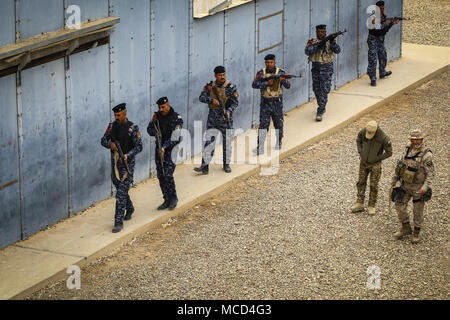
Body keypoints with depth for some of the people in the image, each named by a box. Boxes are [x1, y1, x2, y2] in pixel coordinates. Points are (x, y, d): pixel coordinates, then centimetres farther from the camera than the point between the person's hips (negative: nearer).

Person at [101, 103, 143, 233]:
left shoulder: (133, 128, -10)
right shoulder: (112, 126, 6)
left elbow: (139, 147, -11)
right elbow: (103, 140, 11)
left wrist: (127, 155, -27)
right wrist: (110, 144, -11)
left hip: (127, 162, -6)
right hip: (114, 162, 6)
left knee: (121, 193, -11)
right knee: (119, 187, 20)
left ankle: (119, 222, -11)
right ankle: (130, 209, 45)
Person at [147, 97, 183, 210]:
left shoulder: (176, 118, -13)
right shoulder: (157, 115, 4)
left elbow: (174, 137, -19)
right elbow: (149, 128, 15)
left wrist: (164, 147, -29)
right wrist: (155, 133, -9)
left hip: (171, 149, -6)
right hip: (159, 148, 6)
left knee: (168, 175, -14)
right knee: (160, 175, 6)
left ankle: (173, 198, 5)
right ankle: (167, 200, 17)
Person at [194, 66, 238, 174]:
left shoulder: (231, 87, -7)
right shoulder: (210, 86, 3)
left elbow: (235, 102, -13)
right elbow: (201, 97, -4)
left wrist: (228, 111, -31)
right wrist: (212, 100, -22)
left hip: (225, 116, -2)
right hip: (212, 116, 2)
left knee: (227, 141, 5)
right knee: (209, 141, -2)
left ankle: (226, 164, 19)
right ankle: (205, 166, -5)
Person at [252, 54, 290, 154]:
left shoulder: (280, 72, -5)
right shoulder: (261, 73, -3)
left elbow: (288, 86, -13)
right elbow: (254, 84, -14)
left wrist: (284, 81, -35)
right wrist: (267, 83, -25)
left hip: (277, 104, 0)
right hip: (265, 104, 0)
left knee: (278, 124, 13)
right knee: (263, 125, -6)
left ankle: (278, 143, 33)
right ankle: (260, 148, -9)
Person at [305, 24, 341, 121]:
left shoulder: (330, 41, 3)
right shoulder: (312, 42, 4)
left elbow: (337, 50, -11)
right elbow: (307, 51, -13)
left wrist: (332, 42, -28)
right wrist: (318, 45, -23)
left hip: (327, 68, -3)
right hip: (316, 68, 3)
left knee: (324, 90, -10)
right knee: (317, 90, 11)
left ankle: (320, 112, -12)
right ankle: (322, 107, 31)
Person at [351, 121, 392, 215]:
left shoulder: (383, 138, -27)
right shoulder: (363, 132, -17)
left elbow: (389, 152, -16)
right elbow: (358, 140, 6)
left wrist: (376, 159, -16)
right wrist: (360, 152, -6)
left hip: (375, 164, -4)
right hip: (364, 162, 4)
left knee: (373, 185, 2)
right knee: (361, 183, 9)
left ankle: (371, 206, 14)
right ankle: (359, 204, 18)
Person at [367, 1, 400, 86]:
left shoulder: (383, 17, 6)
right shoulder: (373, 17, -17)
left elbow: (385, 29, 6)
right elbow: (375, 27, -30)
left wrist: (392, 23, -6)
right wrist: (385, 23, -28)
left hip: (381, 40, 8)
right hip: (373, 40, -8)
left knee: (383, 57, 22)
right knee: (373, 60, -10)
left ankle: (382, 73, 44)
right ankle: (373, 79, -8)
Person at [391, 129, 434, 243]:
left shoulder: (426, 154, -19)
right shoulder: (408, 149, 0)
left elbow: (431, 173, -19)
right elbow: (401, 164, 13)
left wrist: (426, 187, -32)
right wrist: (394, 179, 13)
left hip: (418, 188, -6)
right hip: (406, 186, 6)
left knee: (418, 211, 6)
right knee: (399, 206, 7)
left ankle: (417, 233, 23)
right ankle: (406, 228, 25)